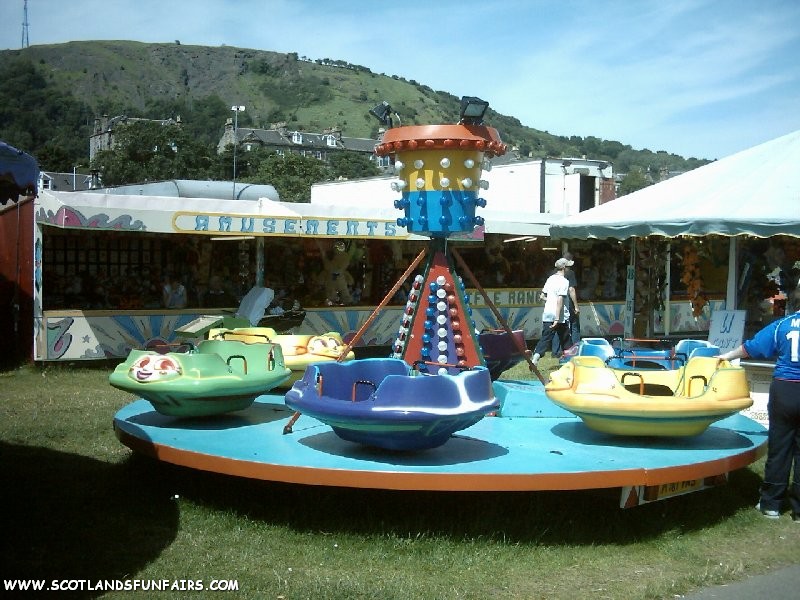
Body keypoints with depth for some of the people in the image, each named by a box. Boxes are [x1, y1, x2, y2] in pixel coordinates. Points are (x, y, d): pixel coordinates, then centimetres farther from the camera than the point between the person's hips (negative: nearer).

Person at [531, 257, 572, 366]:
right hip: (560, 316, -5)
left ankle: (536, 355, -18)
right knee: (565, 340, 11)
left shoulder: (550, 279, 10)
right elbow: (560, 300, -19)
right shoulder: (564, 281, -11)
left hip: (547, 314, 6)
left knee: (545, 338, 2)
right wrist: (557, 319, -21)